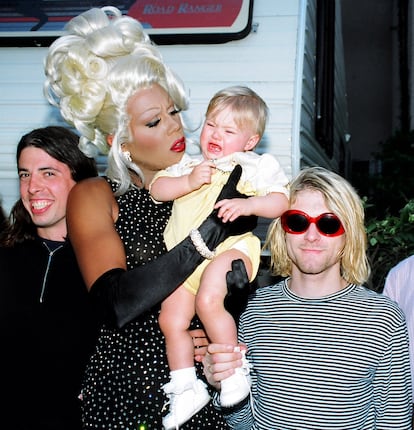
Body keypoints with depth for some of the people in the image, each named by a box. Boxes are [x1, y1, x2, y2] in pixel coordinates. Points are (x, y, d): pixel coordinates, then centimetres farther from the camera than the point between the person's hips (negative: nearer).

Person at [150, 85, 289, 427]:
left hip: (229, 247, -6)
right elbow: (157, 189, 9)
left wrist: (247, 204, -25)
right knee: (171, 320, 3)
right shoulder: (189, 164, 19)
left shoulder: (254, 167, 4)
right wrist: (189, 182, -8)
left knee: (208, 301, -31)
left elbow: (279, 202, -6)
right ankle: (186, 389, 17)